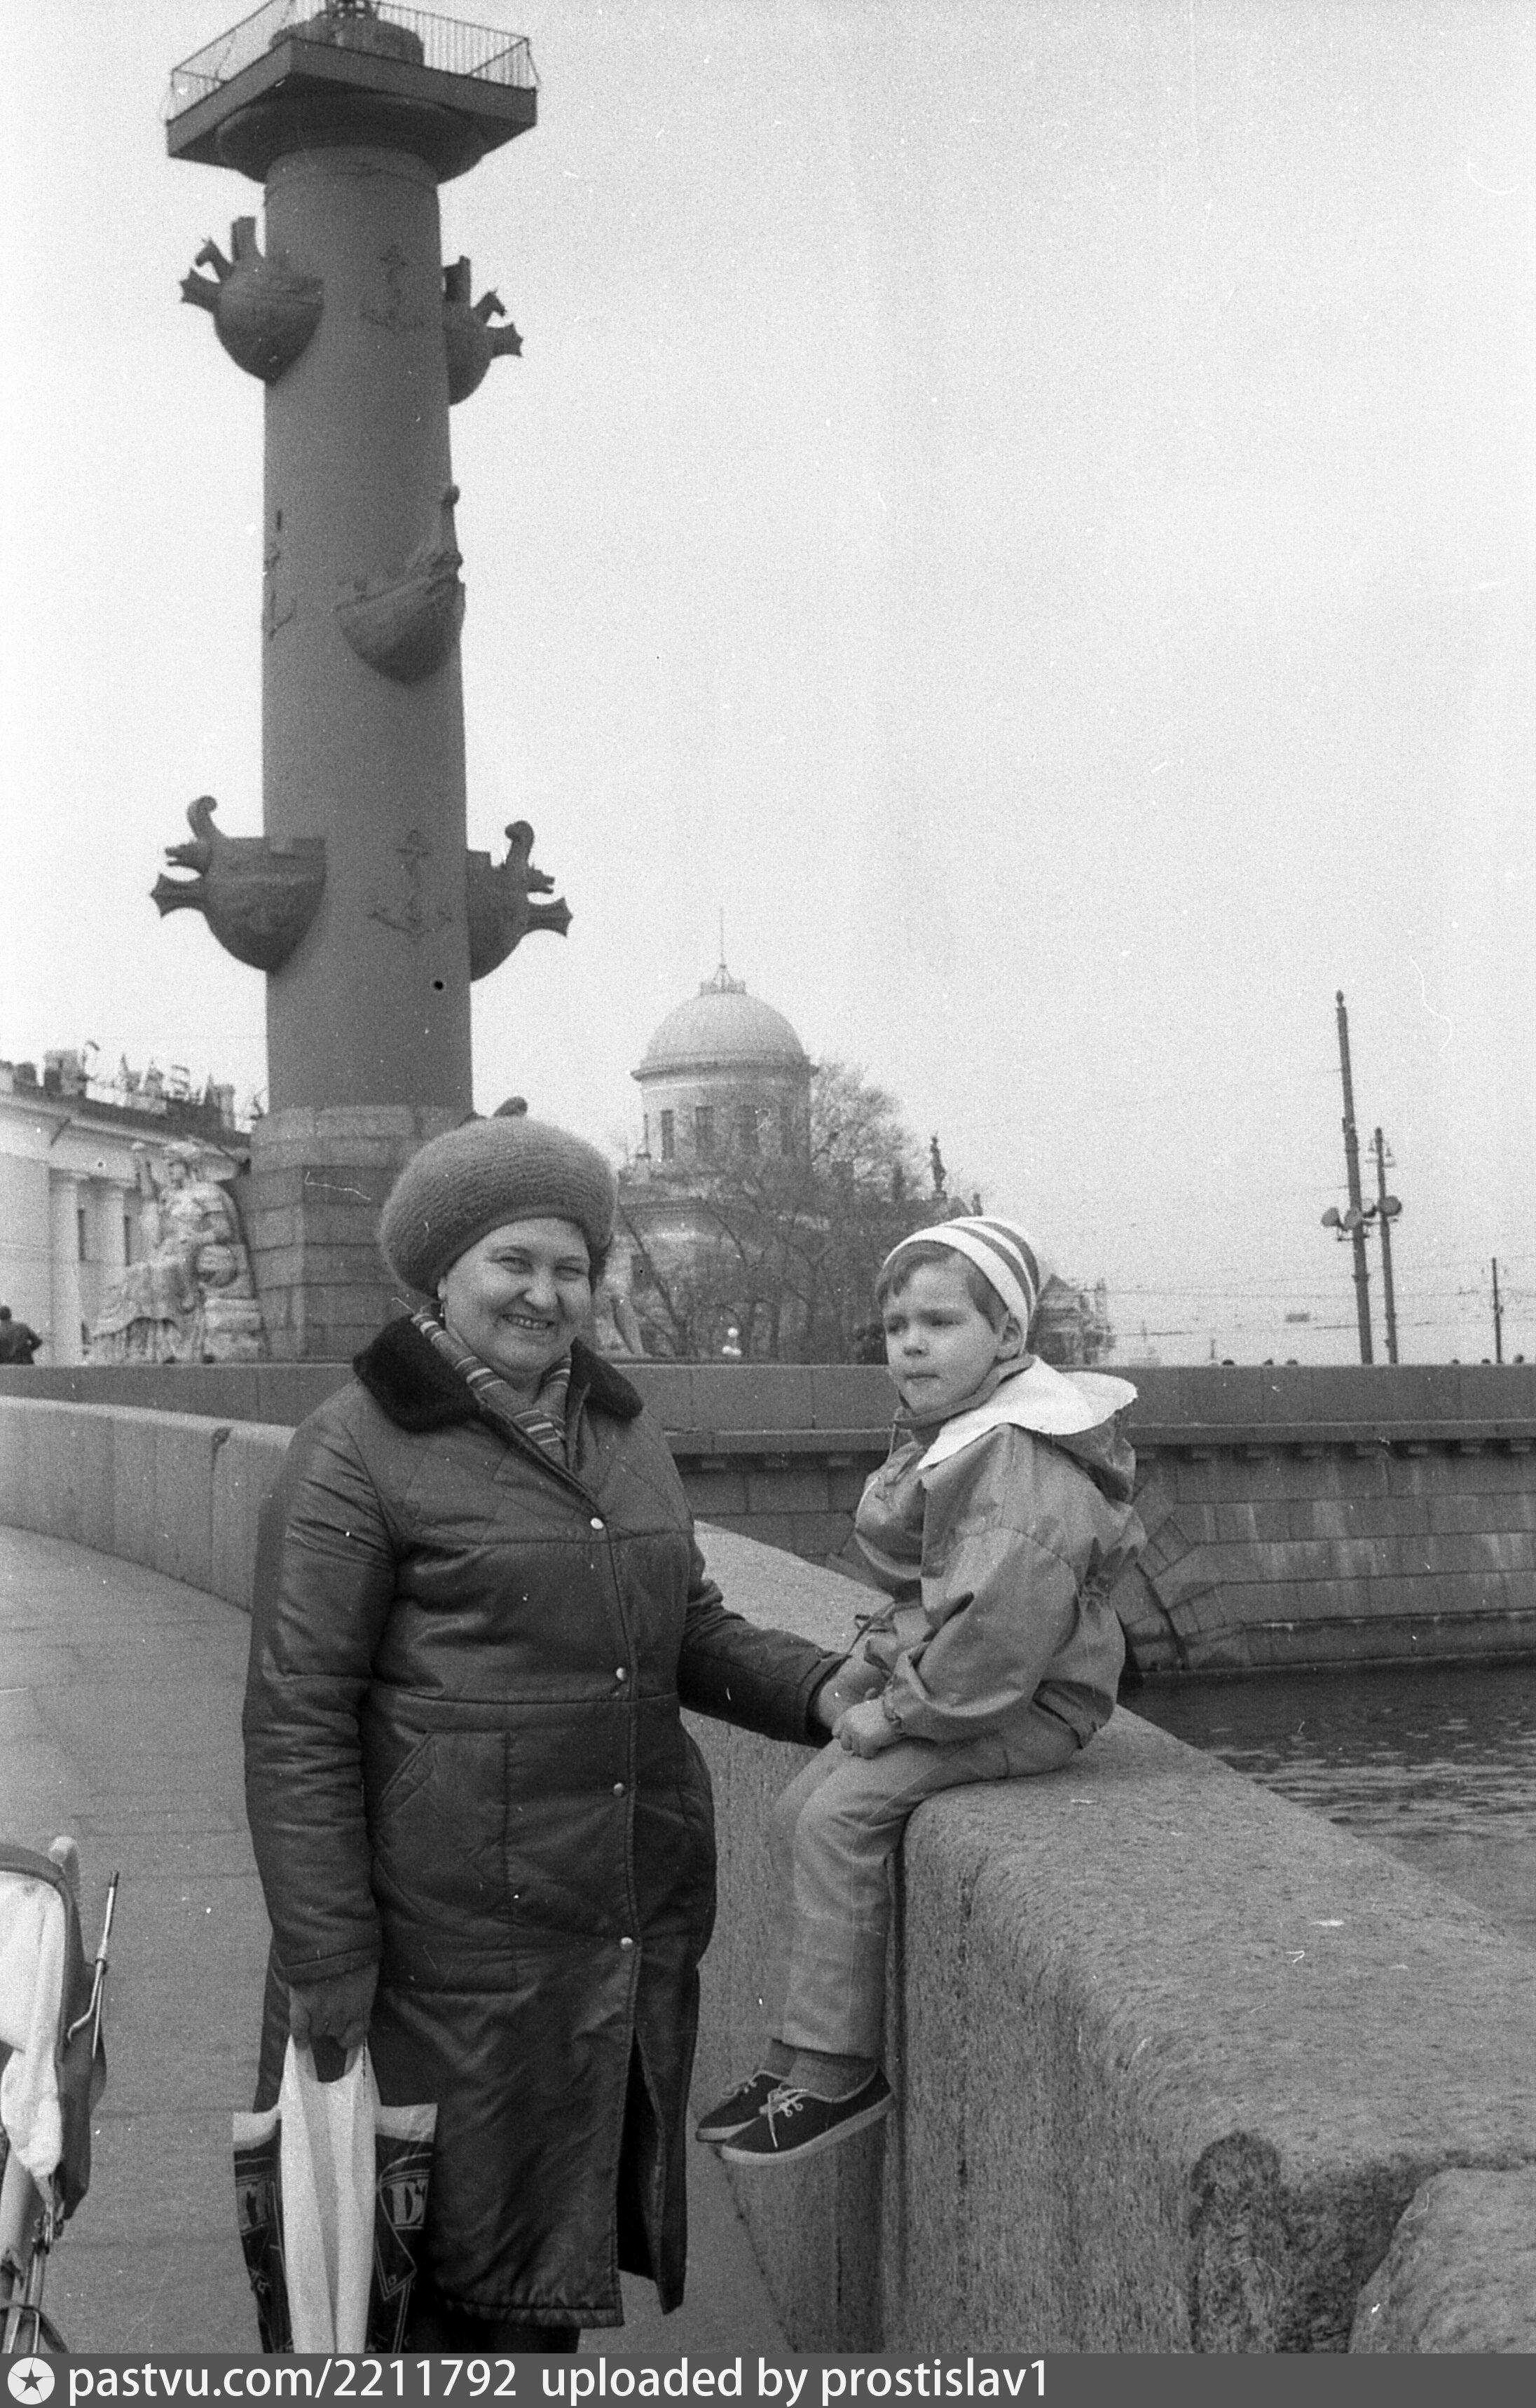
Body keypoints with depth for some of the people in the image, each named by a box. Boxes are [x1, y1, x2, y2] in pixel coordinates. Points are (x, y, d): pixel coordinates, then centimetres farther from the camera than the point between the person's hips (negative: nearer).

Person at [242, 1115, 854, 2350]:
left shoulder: (622, 1428, 12)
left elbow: (690, 1629, 18)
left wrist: (821, 1690, -1)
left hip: (637, 1915, 6)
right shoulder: (358, 1450, -10)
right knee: (464, 2229, 4)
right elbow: (297, 1717, -11)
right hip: (461, 1925, -6)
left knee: (572, 2199, 17)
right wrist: (324, 1956, -14)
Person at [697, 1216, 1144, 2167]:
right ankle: (795, 2053, 11)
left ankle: (838, 2074, -9)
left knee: (842, 1815, -19)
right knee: (797, 1813, 5)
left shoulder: (1025, 1456, -22)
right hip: (935, 1687, 10)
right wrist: (873, 1672, 10)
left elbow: (1005, 1621, -29)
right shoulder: (947, 1437, 13)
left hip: (1021, 1705, -10)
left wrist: (902, 1712, -21)